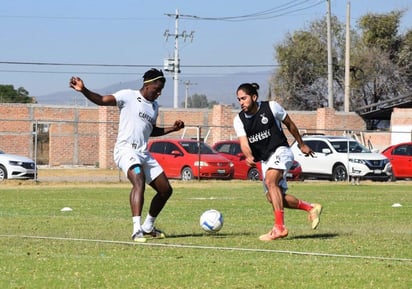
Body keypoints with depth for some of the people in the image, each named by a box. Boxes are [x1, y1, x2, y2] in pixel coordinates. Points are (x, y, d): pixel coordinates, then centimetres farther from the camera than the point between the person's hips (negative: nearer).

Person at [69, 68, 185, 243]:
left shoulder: (154, 106, 19)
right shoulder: (128, 96, -3)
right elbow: (101, 100, -12)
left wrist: (173, 128, 19)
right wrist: (83, 90, -28)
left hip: (144, 153, 8)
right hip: (126, 149, -8)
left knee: (166, 190, 9)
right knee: (139, 181, -33)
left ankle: (148, 227, 28)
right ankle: (137, 230, -41)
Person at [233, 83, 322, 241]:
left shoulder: (271, 107, -9)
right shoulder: (239, 120, -1)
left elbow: (289, 124, 5)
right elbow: (244, 143, -12)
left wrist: (302, 144, 15)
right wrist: (249, 157, -35)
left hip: (280, 151, -6)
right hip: (265, 159, 6)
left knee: (270, 181, -31)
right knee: (274, 197, 3)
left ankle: (279, 227, -37)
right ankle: (311, 208, 23)